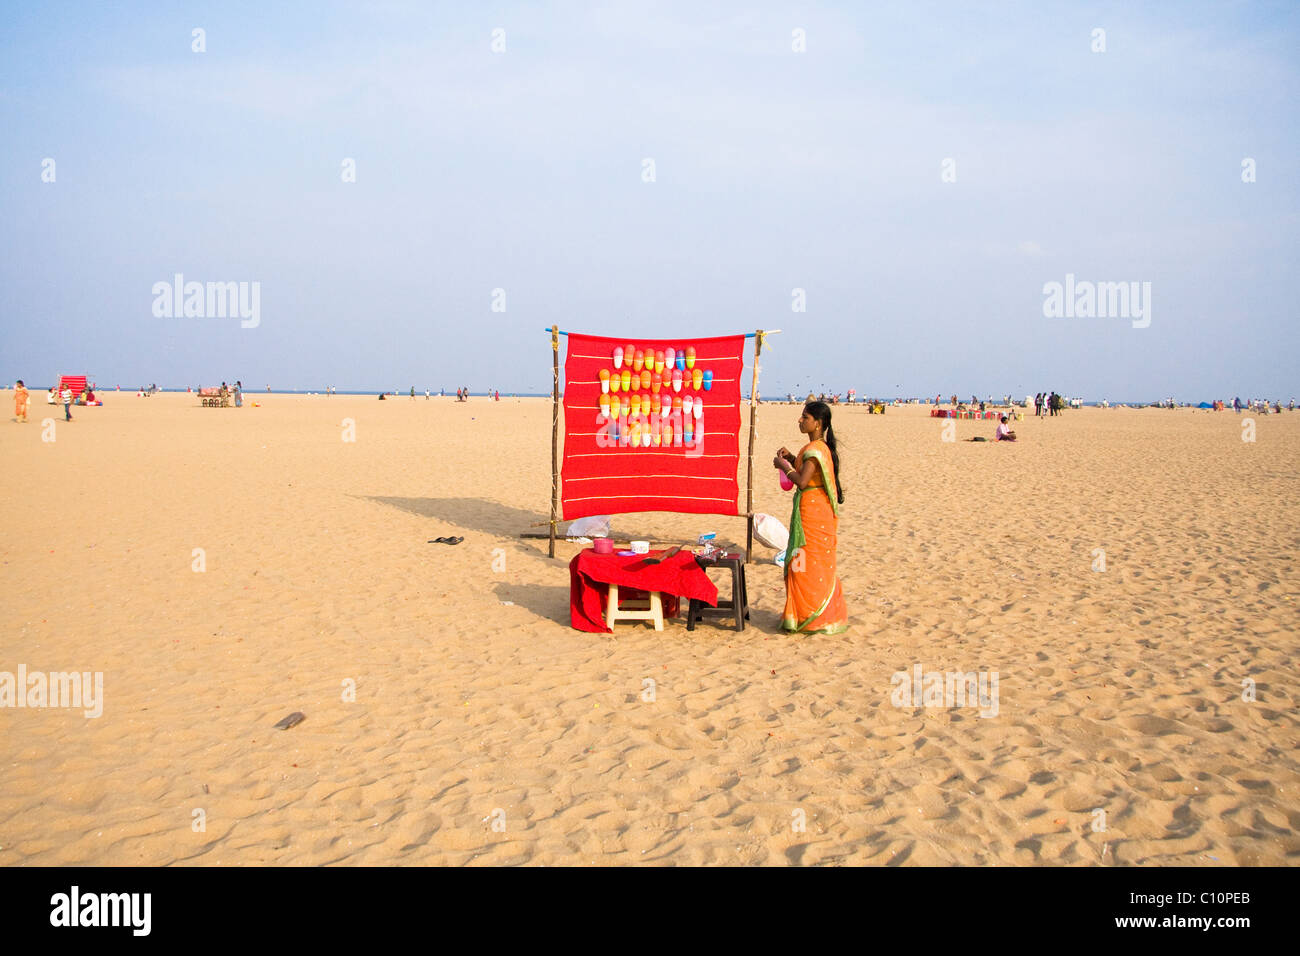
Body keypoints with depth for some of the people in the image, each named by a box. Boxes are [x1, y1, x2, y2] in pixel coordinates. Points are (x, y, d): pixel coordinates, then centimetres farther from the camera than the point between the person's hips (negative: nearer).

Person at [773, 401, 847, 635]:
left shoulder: (815, 449, -19)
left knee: (809, 565, -2)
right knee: (816, 566, 16)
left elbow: (802, 481, -25)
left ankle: (812, 618, 6)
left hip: (813, 512, -10)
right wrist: (791, 458, 9)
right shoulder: (820, 447, 12)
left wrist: (783, 466, -12)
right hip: (815, 511, 10)